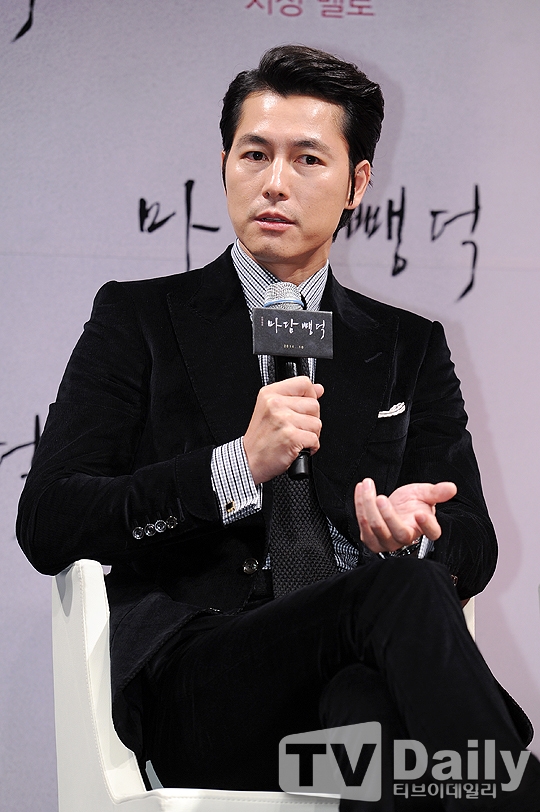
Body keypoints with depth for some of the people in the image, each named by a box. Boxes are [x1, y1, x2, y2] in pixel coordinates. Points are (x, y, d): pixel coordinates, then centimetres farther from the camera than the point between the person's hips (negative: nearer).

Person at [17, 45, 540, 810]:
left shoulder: (410, 347, 22)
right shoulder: (139, 318, 13)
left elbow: (473, 542, 16)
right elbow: (46, 524, 1)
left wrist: (413, 530, -10)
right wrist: (237, 468, -12)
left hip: (363, 669, 2)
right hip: (191, 686, -2)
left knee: (368, 701, -38)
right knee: (400, 593, -33)